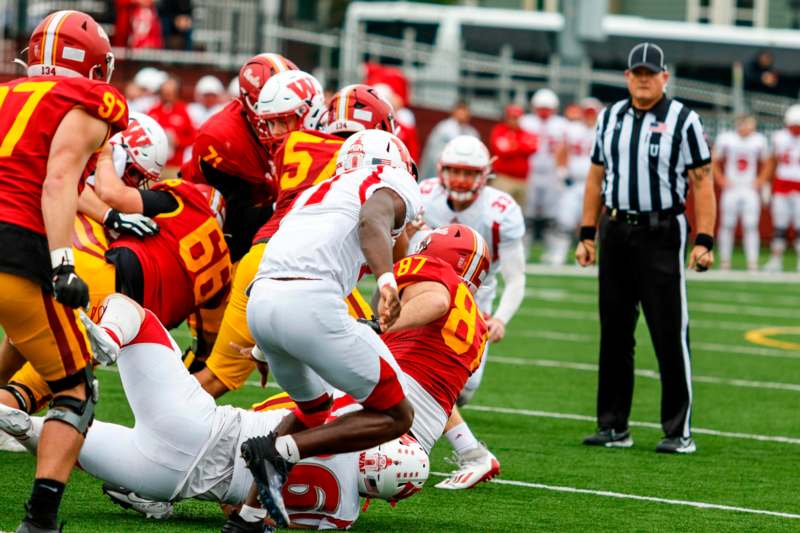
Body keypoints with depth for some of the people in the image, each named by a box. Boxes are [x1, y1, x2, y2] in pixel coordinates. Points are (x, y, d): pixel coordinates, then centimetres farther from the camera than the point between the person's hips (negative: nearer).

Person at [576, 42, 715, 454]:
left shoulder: (683, 121, -3)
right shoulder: (610, 118, 11)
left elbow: (702, 182, -5)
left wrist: (704, 241, -13)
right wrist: (586, 234, 11)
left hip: (662, 234, -5)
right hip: (616, 231, 5)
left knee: (670, 333, -6)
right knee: (614, 332, 8)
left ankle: (679, 431, -2)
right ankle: (613, 427, 15)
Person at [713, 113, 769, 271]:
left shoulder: (759, 140, 2)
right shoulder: (725, 139, -4)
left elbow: (765, 165, 16)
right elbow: (715, 162, 7)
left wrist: (760, 181, 5)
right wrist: (721, 180, -2)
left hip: (750, 189, 1)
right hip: (731, 189, -1)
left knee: (751, 227, -5)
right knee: (727, 225, 0)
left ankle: (752, 261, -5)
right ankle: (724, 261, 9)